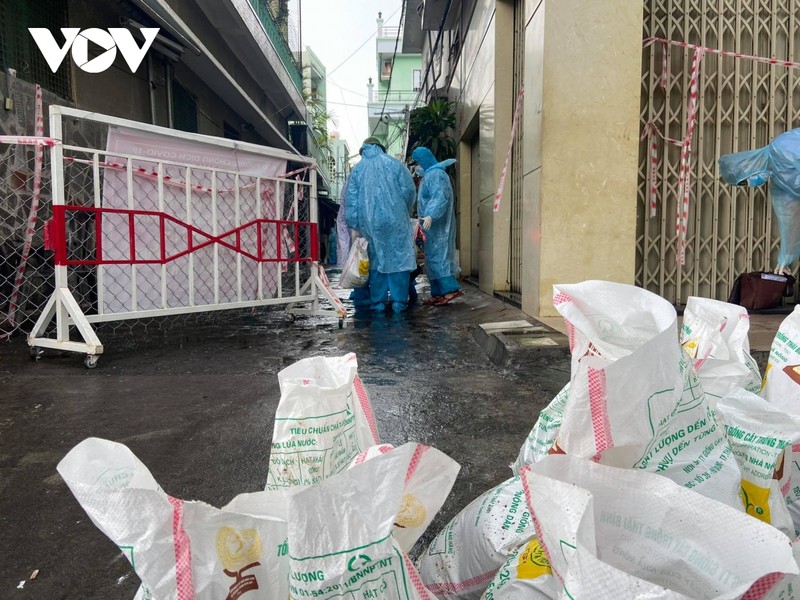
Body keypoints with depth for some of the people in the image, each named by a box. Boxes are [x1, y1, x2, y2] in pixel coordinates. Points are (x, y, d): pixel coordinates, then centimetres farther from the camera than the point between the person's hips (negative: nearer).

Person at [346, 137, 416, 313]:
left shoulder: (357, 169, 9)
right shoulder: (394, 164, 5)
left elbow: (351, 200, 4)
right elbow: (409, 190, 0)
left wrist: (354, 225, 6)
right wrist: (404, 212, 13)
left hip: (370, 223, 2)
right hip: (395, 220, -2)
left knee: (376, 261, 9)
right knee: (399, 259, 3)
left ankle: (377, 302, 10)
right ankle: (399, 301, 1)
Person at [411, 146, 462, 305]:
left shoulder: (435, 174, -13)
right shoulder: (430, 174, 18)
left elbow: (440, 197, -25)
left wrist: (431, 215, -36)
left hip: (436, 223, -10)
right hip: (433, 223, 10)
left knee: (436, 256, -12)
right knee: (435, 256, 8)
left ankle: (451, 289, -14)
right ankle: (438, 293, 10)